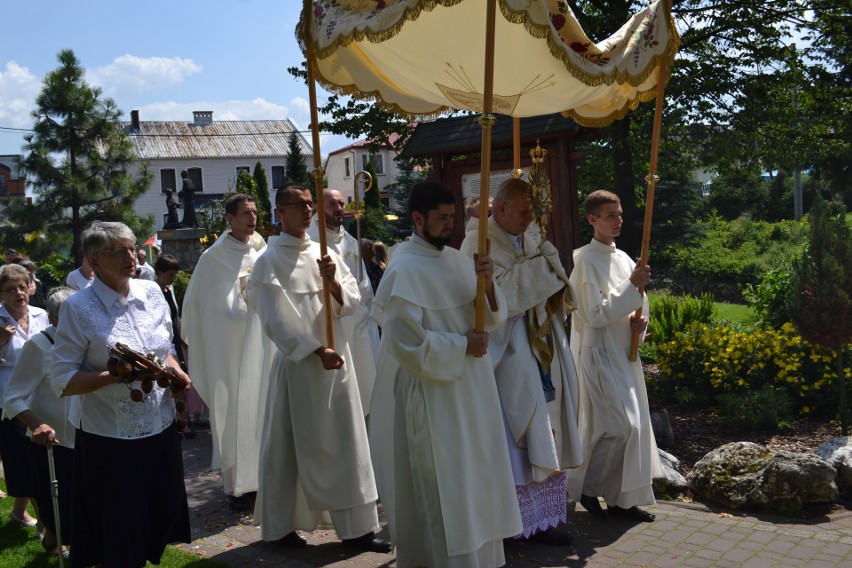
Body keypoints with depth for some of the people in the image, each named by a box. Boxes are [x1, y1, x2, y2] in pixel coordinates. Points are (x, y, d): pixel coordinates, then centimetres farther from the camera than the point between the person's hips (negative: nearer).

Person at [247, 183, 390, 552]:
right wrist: (317, 350, -17)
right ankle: (280, 527, 21)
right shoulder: (270, 261, -7)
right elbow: (277, 319, -11)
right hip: (298, 362, -5)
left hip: (337, 357, 6)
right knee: (292, 446, 4)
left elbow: (351, 300, 7)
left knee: (346, 444, 8)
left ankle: (355, 528, 19)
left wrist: (333, 282, -13)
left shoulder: (324, 252, 9)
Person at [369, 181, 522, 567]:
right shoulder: (404, 271, -15)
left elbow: (492, 317, 6)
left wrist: (487, 283, -13)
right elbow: (409, 343, -21)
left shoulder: (458, 260, 7)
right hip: (432, 396, -7)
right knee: (442, 489, 1)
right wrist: (462, 345, -14)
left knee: (473, 481, 15)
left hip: (471, 390, 8)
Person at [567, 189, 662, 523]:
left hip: (624, 353, 8)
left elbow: (636, 304, 18)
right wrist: (631, 286, -19)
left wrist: (639, 321, -4)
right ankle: (584, 486, 9)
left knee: (632, 427, 9)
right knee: (619, 427, -11)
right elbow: (595, 315, -18)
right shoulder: (585, 260, -12)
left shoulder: (623, 258, 11)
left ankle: (621, 499, 19)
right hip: (598, 354, -8)